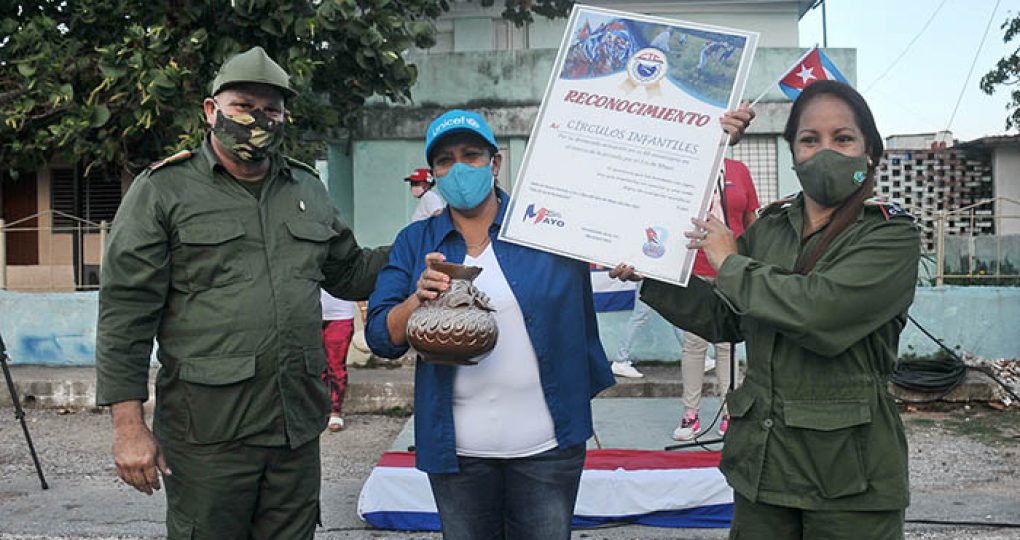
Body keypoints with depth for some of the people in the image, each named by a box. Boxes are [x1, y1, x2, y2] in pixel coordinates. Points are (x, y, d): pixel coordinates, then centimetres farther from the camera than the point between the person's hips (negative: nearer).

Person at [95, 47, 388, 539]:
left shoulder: (308, 189, 14)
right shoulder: (164, 190, -2)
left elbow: (349, 273, 24)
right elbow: (125, 313, -6)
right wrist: (128, 425, -11)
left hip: (298, 427, 5)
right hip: (208, 433, -5)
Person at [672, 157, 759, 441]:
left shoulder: (739, 170, 6)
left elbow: (751, 221, 11)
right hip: (694, 271, -1)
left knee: (727, 343, 7)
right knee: (694, 343, 3)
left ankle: (729, 413, 15)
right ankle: (690, 414, 11)